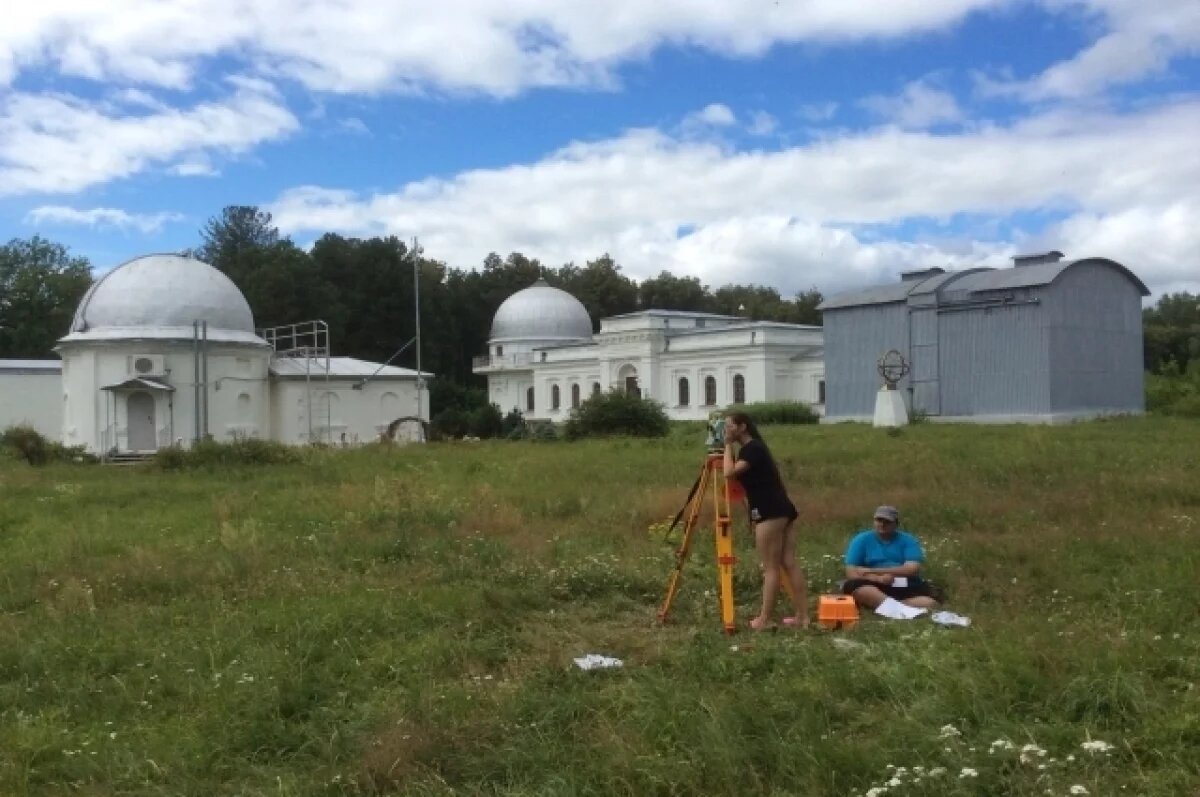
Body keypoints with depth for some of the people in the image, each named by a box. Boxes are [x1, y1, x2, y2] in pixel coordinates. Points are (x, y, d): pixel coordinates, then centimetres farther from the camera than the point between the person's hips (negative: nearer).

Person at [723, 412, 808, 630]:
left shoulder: (751, 448, -10)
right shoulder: (753, 447, 20)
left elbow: (730, 472, -20)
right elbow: (737, 476, 25)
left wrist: (728, 445, -10)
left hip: (770, 513, -10)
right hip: (782, 510, 10)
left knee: (770, 567, -7)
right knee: (789, 564, 7)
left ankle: (764, 619, -3)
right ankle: (802, 616, 8)